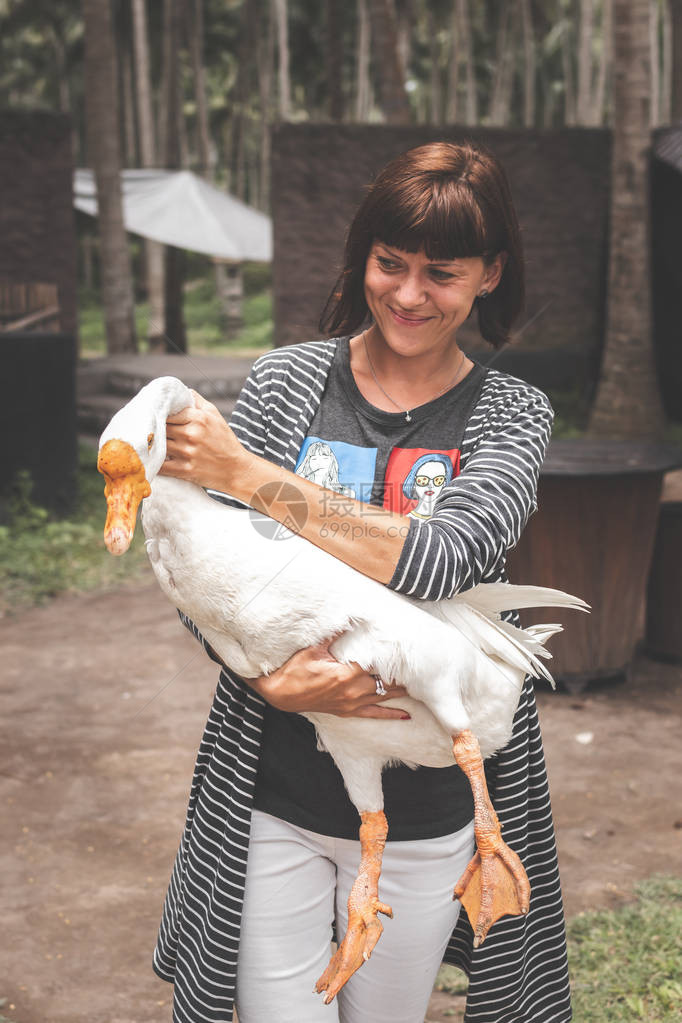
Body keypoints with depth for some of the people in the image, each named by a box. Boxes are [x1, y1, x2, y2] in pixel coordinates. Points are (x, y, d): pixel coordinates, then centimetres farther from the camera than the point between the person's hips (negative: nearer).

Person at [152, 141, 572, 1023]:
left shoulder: (511, 415, -2)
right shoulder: (286, 380, 0)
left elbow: (438, 562, -21)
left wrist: (248, 474, -23)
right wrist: (269, 677, -21)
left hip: (425, 815, 0)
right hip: (271, 794, 1)